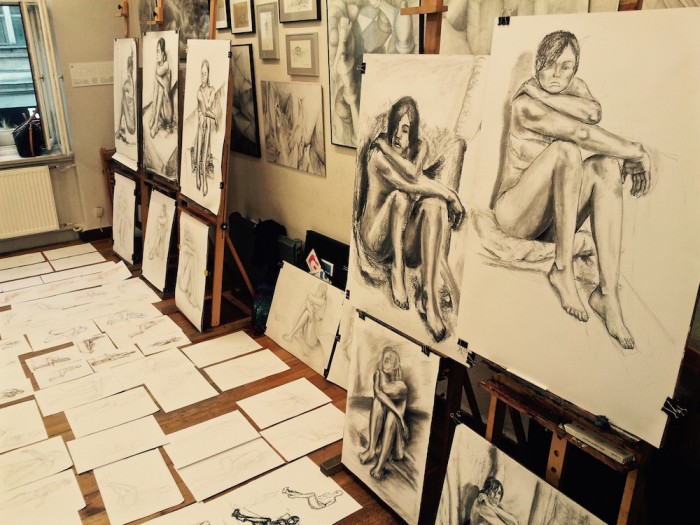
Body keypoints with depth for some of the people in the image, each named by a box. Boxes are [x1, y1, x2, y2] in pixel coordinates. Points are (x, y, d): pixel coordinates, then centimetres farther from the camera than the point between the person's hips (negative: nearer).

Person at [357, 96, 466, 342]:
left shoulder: (420, 147, 2)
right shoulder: (377, 154, -15)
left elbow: (414, 175, -22)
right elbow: (412, 185, -29)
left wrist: (386, 147, -23)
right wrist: (450, 194, -24)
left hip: (408, 238, 4)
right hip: (377, 238, -4)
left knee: (433, 205, -30)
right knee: (400, 195, -33)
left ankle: (429, 298, -40)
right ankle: (397, 272, -24)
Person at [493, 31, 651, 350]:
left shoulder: (573, 87, 8)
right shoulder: (525, 105, -14)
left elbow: (593, 112, -17)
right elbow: (582, 133, -26)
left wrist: (540, 94, -17)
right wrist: (638, 154, -18)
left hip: (555, 221, 6)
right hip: (515, 213, -6)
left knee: (608, 165, -22)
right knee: (565, 150, -29)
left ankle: (608, 293, -31)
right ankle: (563, 270, -28)